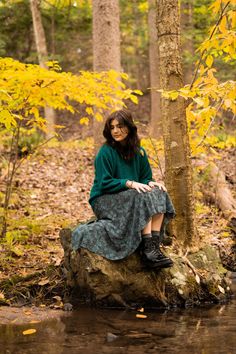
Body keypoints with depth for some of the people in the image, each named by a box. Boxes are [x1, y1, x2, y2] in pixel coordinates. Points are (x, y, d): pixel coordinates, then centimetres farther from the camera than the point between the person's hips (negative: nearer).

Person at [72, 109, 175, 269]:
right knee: (144, 198, -31)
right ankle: (148, 250, -35)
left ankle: (155, 246, -29)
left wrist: (151, 183, -15)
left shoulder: (139, 152, 7)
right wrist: (129, 183, -28)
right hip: (104, 201, -6)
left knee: (159, 195, -20)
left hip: (130, 198, 6)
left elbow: (145, 178, 9)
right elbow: (104, 183, -16)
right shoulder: (105, 152, -11)